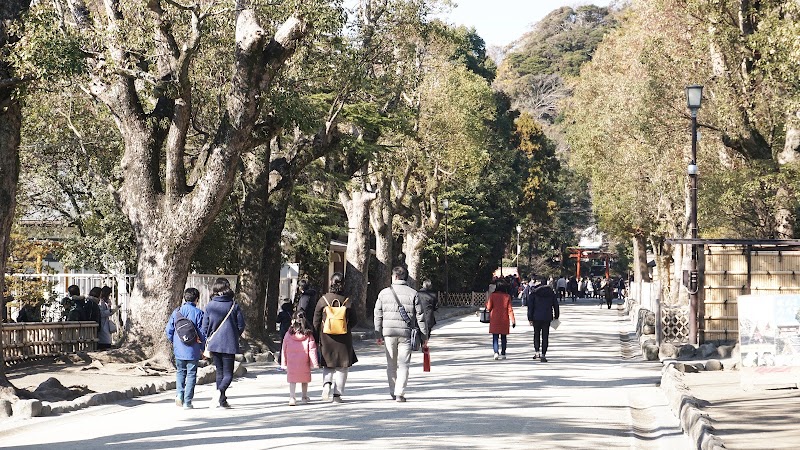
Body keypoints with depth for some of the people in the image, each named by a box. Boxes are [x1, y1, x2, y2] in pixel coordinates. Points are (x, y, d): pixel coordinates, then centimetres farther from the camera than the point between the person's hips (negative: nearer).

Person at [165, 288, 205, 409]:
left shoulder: (176, 312, 2)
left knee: (180, 372, 19)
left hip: (179, 349, 3)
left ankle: (179, 393, -1)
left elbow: (169, 330, 5)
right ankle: (187, 401, 4)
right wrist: (202, 348, 4)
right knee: (191, 374, 5)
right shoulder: (198, 313, -9)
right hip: (193, 350, -3)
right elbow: (202, 332, -9)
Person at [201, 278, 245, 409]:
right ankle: (220, 391, -25)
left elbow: (204, 327, 1)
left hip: (214, 344, 2)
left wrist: (206, 343, 15)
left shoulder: (209, 306, -2)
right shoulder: (234, 305, -6)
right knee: (228, 373, 2)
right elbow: (241, 325, -1)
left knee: (220, 372, 15)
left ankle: (222, 400, 15)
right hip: (229, 344, -2)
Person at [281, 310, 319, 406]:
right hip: (304, 362, 0)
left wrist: (284, 363, 9)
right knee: (304, 379, 17)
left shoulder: (288, 334, -3)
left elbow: (284, 349, 1)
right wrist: (314, 363, -4)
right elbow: (312, 349, -8)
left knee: (292, 379, 5)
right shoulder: (308, 335, -7)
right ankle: (304, 397, 28)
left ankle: (292, 397, -10)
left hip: (291, 362, 0)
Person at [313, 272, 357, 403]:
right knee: (342, 366, 8)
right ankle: (337, 394, 4)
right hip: (343, 338, -1)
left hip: (326, 338, 1)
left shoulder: (323, 300, -6)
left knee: (328, 365, 16)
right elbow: (353, 321, 0)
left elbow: (316, 321, -2)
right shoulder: (347, 302, -7)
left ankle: (327, 383, -11)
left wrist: (319, 334, 11)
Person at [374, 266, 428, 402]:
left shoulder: (384, 293, 4)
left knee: (391, 365, 13)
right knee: (403, 365, 2)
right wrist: (424, 336, 6)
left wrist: (379, 335, 11)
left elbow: (378, 315, 5)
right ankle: (400, 393, -7)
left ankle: (393, 392, 19)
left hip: (388, 332, 1)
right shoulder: (413, 294, 0)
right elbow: (420, 316, -1)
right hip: (406, 333, -1)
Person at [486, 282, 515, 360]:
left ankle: (496, 352, -17)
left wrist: (487, 302, 19)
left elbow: (489, 307, -2)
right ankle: (503, 353, 12)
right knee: (503, 337, 10)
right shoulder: (507, 296, -2)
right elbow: (510, 309, -3)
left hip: (494, 319, -1)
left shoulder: (492, 295, -4)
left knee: (495, 337, 0)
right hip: (504, 320, 1)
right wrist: (513, 321, 0)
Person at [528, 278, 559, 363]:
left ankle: (536, 351, 9)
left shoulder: (535, 293, 2)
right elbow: (556, 305, 9)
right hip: (547, 318, 0)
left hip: (536, 317, 0)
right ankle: (543, 355, -2)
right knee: (545, 336, 3)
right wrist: (556, 316, 20)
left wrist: (530, 318, 2)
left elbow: (530, 306, -1)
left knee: (536, 334, 17)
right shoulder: (552, 293, 6)